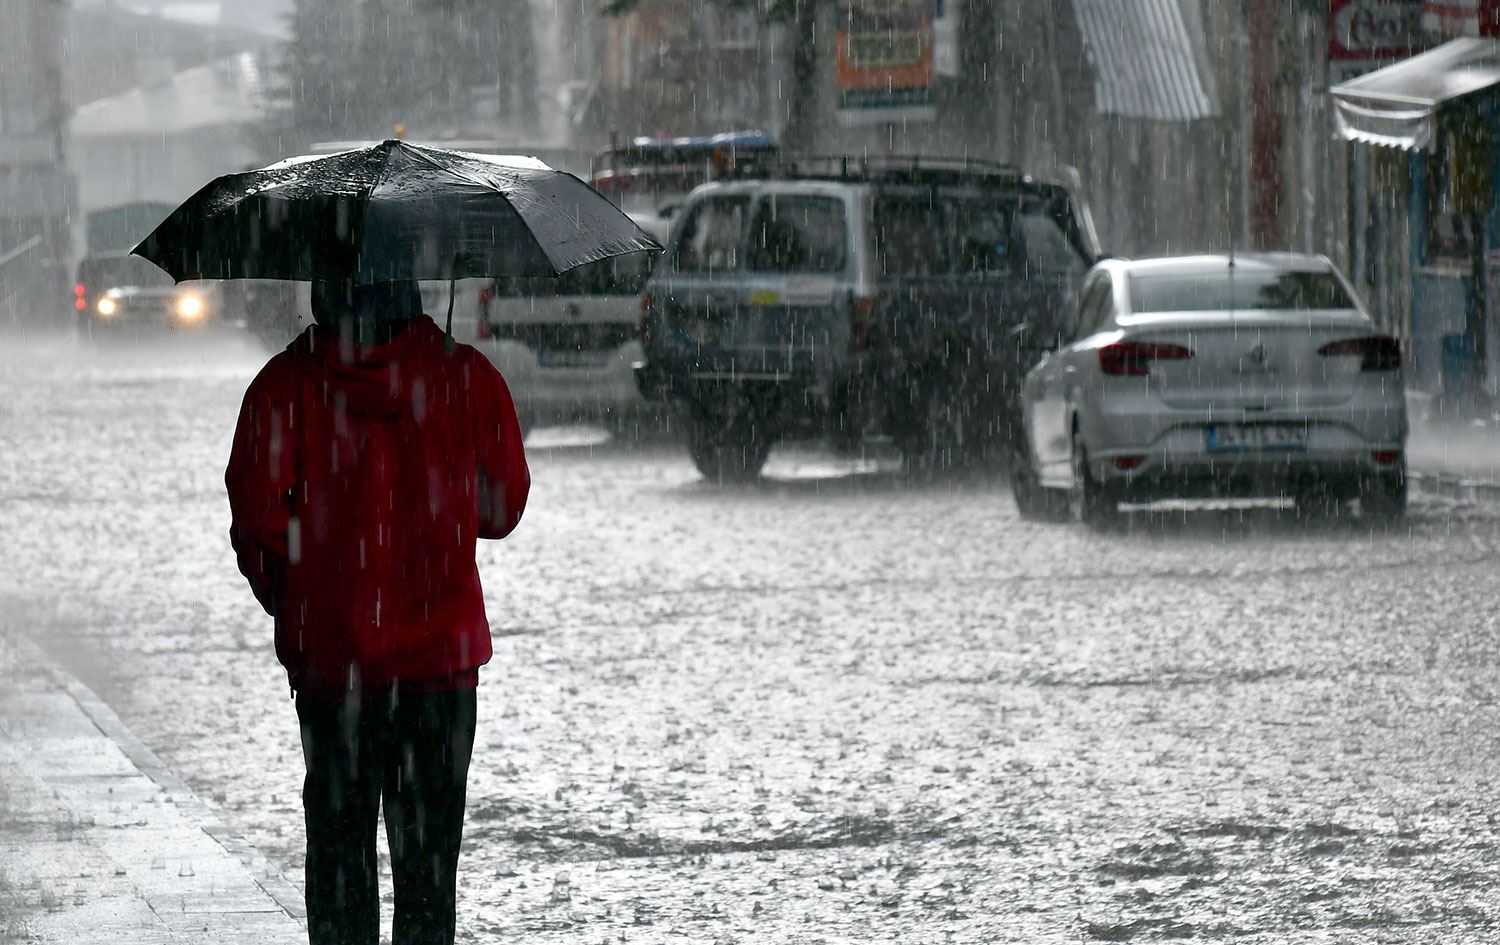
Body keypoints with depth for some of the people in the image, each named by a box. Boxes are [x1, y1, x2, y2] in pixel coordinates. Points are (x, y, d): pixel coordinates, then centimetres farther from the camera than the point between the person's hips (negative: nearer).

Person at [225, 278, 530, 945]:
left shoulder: (284, 386, -7)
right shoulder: (469, 378, -4)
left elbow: (257, 513, -12)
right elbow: (504, 507, 4)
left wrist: (288, 601, 4)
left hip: (328, 650, 0)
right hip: (442, 648, 0)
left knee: (338, 840, 9)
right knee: (428, 840, 8)